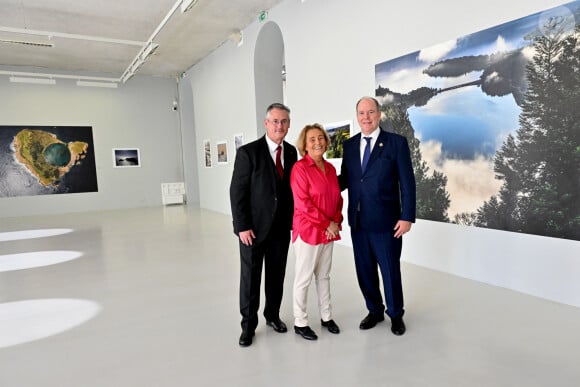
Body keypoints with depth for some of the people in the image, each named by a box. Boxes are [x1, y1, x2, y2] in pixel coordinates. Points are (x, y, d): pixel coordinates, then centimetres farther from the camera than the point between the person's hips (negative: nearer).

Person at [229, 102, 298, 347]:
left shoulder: (291, 152, 5)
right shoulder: (248, 152, -11)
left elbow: (292, 187, 9)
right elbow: (237, 192, -12)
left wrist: (293, 219, 4)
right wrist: (242, 226, -14)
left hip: (281, 226, 5)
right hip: (254, 227, -4)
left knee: (277, 275, 14)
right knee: (250, 277, 6)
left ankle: (273, 315, 34)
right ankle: (248, 325, 22)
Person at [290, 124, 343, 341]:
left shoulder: (330, 168, 9)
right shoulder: (300, 168, -11)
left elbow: (337, 198, 13)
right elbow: (303, 203, -17)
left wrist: (336, 222, -4)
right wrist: (327, 224, -14)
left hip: (329, 231, 6)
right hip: (308, 231, -6)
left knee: (324, 276, 17)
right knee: (303, 278, 5)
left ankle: (326, 317, 31)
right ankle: (300, 323, 19)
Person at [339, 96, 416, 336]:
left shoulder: (397, 143, -5)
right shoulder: (349, 145, 8)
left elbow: (407, 182, -7)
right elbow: (345, 179, 11)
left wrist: (407, 217, -11)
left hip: (386, 221, -4)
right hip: (358, 221, 4)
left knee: (390, 270, 9)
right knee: (364, 270, 14)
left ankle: (395, 315, 33)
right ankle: (374, 311, 36)